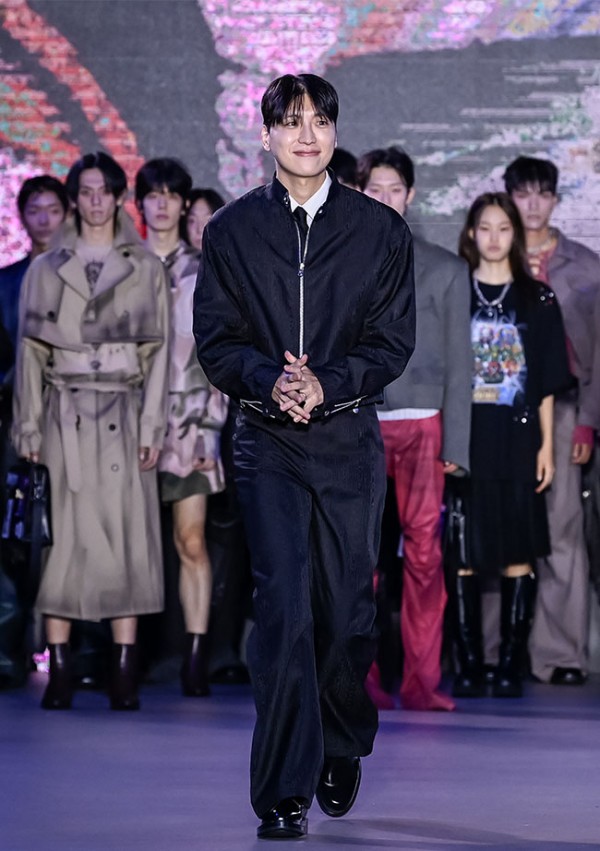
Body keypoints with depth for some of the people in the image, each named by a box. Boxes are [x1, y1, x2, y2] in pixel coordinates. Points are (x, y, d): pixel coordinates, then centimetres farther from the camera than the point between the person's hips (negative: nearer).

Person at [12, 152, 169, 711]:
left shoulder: (146, 268, 8)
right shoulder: (46, 269, 9)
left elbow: (157, 352, 5)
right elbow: (30, 351, 7)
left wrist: (151, 426, -3)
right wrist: (30, 428, 0)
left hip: (123, 416, 0)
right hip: (65, 414, 0)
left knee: (126, 536, -4)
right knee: (64, 537, -4)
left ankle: (124, 672, -2)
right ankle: (59, 671, -2)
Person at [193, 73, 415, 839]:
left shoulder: (380, 229, 4)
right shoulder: (231, 230, 5)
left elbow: (393, 341, 2)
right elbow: (215, 340, 3)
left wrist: (327, 383, -15)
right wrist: (271, 381, -17)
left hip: (349, 438, 1)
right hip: (268, 441, -1)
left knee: (346, 609, 6)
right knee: (284, 609, -11)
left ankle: (342, 753, 31)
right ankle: (283, 792, -9)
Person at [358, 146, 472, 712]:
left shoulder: (445, 269, 11)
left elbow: (458, 363, 8)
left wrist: (455, 446, 0)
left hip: (421, 426, 0)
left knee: (424, 553, -7)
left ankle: (421, 680, -4)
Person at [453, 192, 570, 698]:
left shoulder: (537, 300, 8)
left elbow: (546, 383, 8)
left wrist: (546, 446, 2)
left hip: (517, 443, 0)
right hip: (463, 442, 0)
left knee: (518, 555, -1)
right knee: (462, 555, -2)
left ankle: (511, 665, 4)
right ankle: (468, 665, 3)